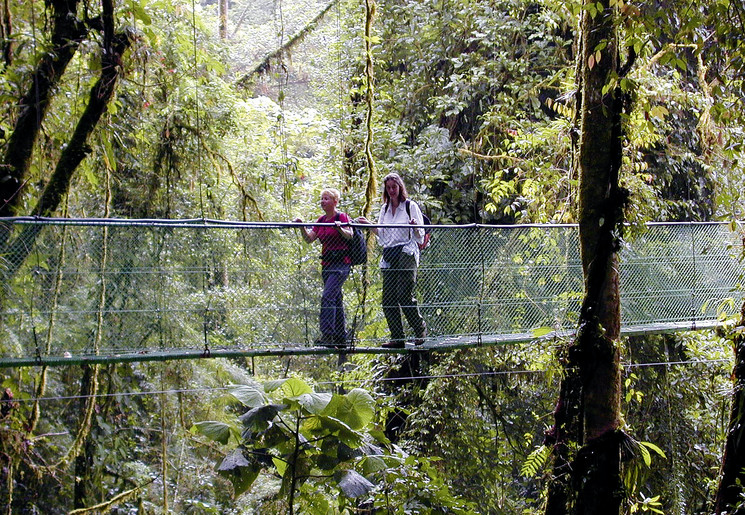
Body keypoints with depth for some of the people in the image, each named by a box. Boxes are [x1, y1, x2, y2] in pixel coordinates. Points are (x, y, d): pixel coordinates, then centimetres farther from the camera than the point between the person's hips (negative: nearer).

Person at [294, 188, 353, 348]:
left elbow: (349, 236, -19)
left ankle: (327, 335, -23)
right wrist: (302, 227, -4)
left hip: (341, 263, -8)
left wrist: (340, 228, -37)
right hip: (327, 263, 8)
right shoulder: (321, 220, 15)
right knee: (336, 300, 11)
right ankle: (341, 338, 17)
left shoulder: (341, 217, -6)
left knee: (328, 296, -20)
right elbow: (309, 239, 11)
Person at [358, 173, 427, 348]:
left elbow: (420, 237, 1)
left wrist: (415, 227, -20)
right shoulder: (385, 209, 18)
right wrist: (369, 224, 10)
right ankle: (397, 338, 3)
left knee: (405, 297, -12)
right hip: (388, 257, 6)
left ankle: (420, 331, 6)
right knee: (388, 300, -1)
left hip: (406, 254, -6)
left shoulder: (410, 206, 3)